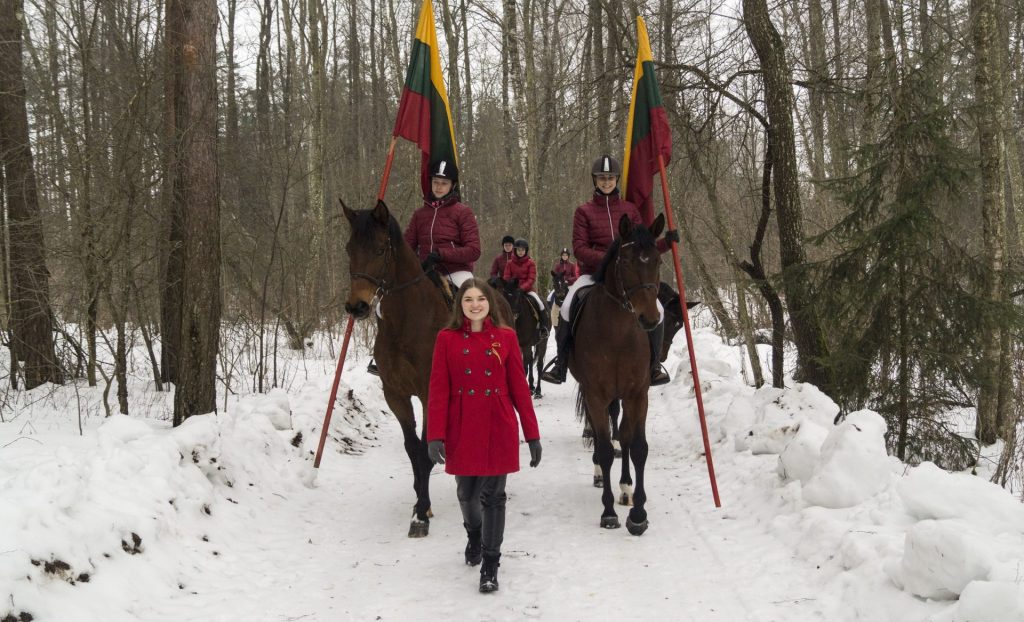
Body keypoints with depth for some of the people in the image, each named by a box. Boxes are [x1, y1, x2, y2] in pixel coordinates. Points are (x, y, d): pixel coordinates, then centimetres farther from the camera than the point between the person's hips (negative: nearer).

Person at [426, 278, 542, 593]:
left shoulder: (506, 337, 0)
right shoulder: (447, 338, -1)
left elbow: (519, 387, 1)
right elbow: (438, 390, -5)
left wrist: (532, 434, -1)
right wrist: (435, 435, -13)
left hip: (499, 429, -1)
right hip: (462, 429, 1)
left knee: (493, 496, 0)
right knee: (467, 493, 16)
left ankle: (490, 566, 10)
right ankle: (473, 536, 47)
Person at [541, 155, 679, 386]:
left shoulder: (630, 209, 10)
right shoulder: (584, 211, 3)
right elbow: (579, 248, -5)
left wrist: (666, 242, -9)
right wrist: (606, 259, -21)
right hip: (593, 273, -1)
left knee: (656, 310, -21)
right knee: (567, 308, -28)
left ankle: (655, 364, 0)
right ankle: (561, 364, -10)